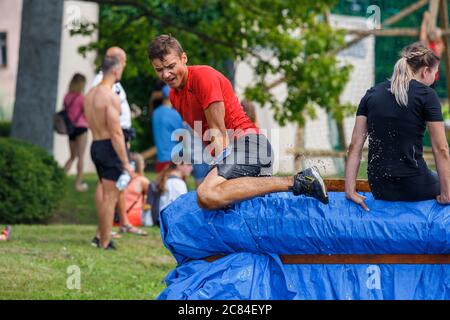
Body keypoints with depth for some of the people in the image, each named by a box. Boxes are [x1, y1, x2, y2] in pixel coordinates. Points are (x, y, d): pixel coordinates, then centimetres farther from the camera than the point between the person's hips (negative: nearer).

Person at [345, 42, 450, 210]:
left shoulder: (371, 94, 9)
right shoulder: (426, 95, -5)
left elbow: (355, 146, 4)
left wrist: (350, 190, 3)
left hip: (379, 190, 5)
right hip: (413, 188, -5)